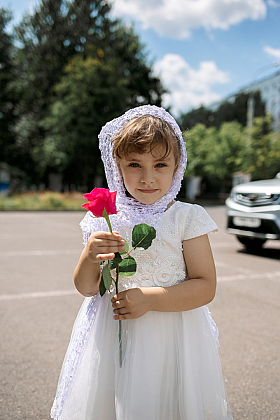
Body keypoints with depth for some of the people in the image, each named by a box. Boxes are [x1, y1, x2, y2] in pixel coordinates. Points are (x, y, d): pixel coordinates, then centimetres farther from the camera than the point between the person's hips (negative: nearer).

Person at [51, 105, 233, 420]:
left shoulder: (187, 218, -8)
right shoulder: (105, 219, -2)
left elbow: (206, 286, -10)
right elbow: (86, 288, 1)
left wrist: (150, 299, -22)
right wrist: (90, 256, -20)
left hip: (171, 335, -2)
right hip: (111, 337, 2)